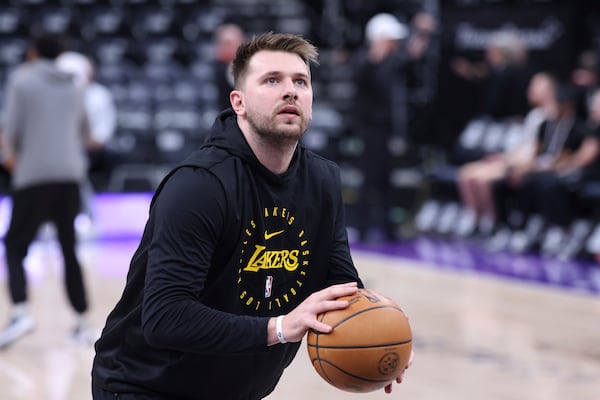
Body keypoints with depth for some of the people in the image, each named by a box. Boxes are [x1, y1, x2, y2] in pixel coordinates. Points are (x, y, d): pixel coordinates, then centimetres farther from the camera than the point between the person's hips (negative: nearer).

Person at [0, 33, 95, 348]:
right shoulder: (72, 88, 15)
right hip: (70, 177, 5)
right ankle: (82, 322, 13)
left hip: (34, 176, -4)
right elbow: (84, 134, 23)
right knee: (69, 249, 14)